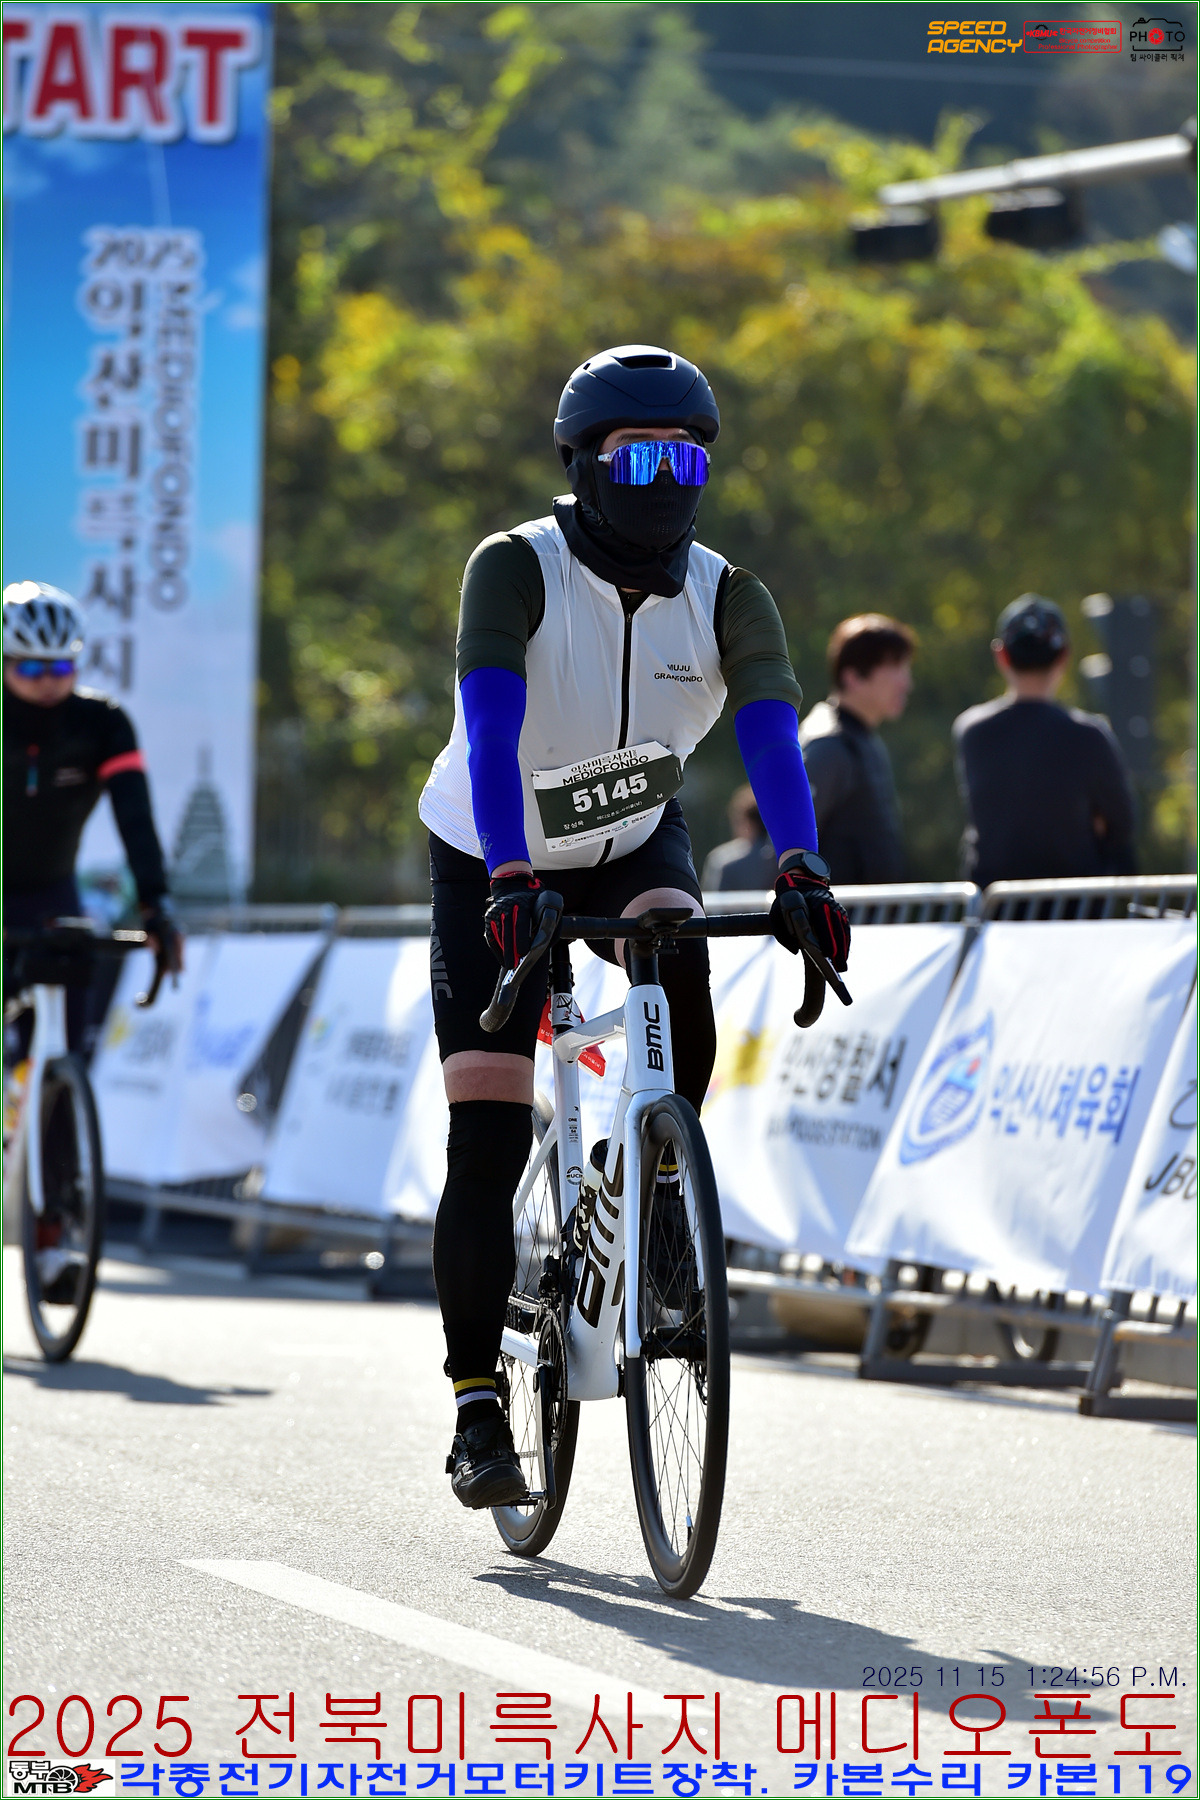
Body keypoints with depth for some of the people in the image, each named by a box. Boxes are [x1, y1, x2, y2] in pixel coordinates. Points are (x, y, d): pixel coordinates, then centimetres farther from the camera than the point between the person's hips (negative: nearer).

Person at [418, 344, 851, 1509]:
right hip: (492, 857, -2)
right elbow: (490, 729, -39)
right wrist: (511, 880, -54)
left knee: (685, 1008, -30)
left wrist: (799, 869, -51)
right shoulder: (516, 570, -26)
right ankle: (477, 1407, 1)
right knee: (487, 1142, -8)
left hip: (634, 840, 2)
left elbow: (771, 733, -33)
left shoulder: (726, 598, -18)